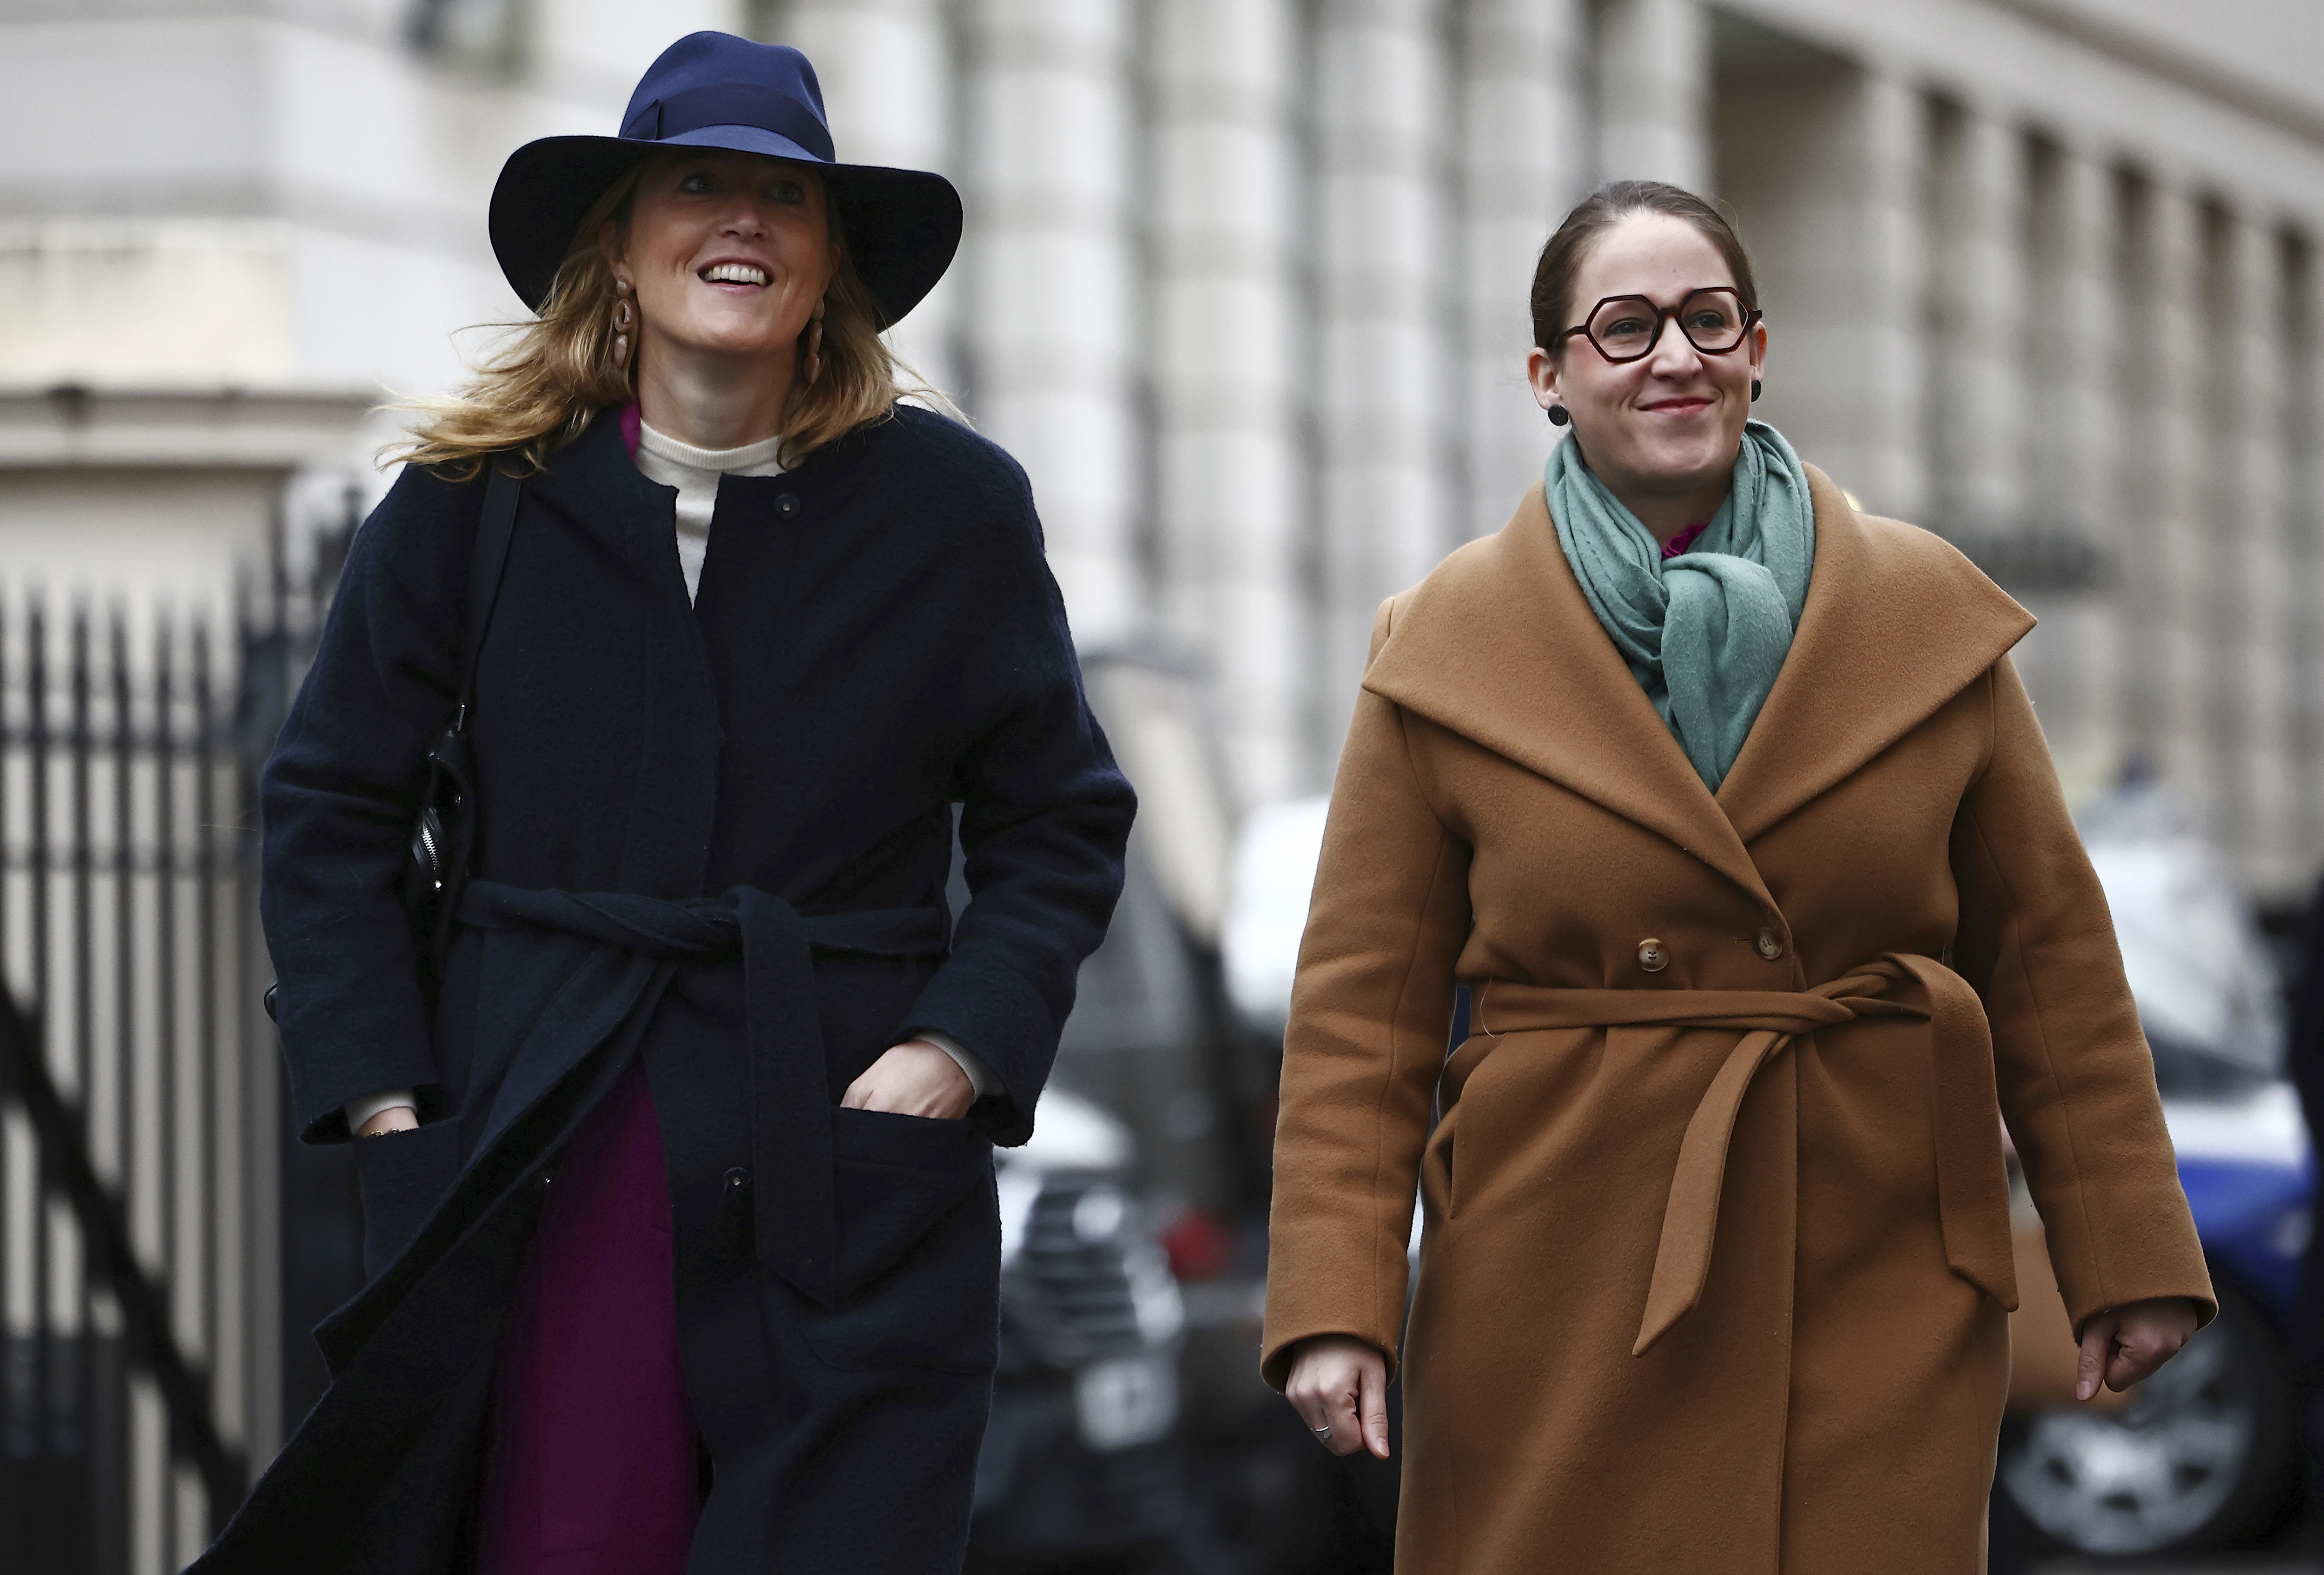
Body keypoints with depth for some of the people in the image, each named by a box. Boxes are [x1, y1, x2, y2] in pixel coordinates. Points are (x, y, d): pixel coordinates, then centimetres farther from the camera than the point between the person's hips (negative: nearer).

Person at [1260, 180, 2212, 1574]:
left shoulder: (1933, 618, 5)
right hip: (1563, 1289, -1)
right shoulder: (1447, 650, 2)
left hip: (1883, 1287, 1)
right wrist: (1336, 1303, -8)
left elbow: (2048, 957, 8)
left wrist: (2131, 1253, 6)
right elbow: (1365, 1002, 1)